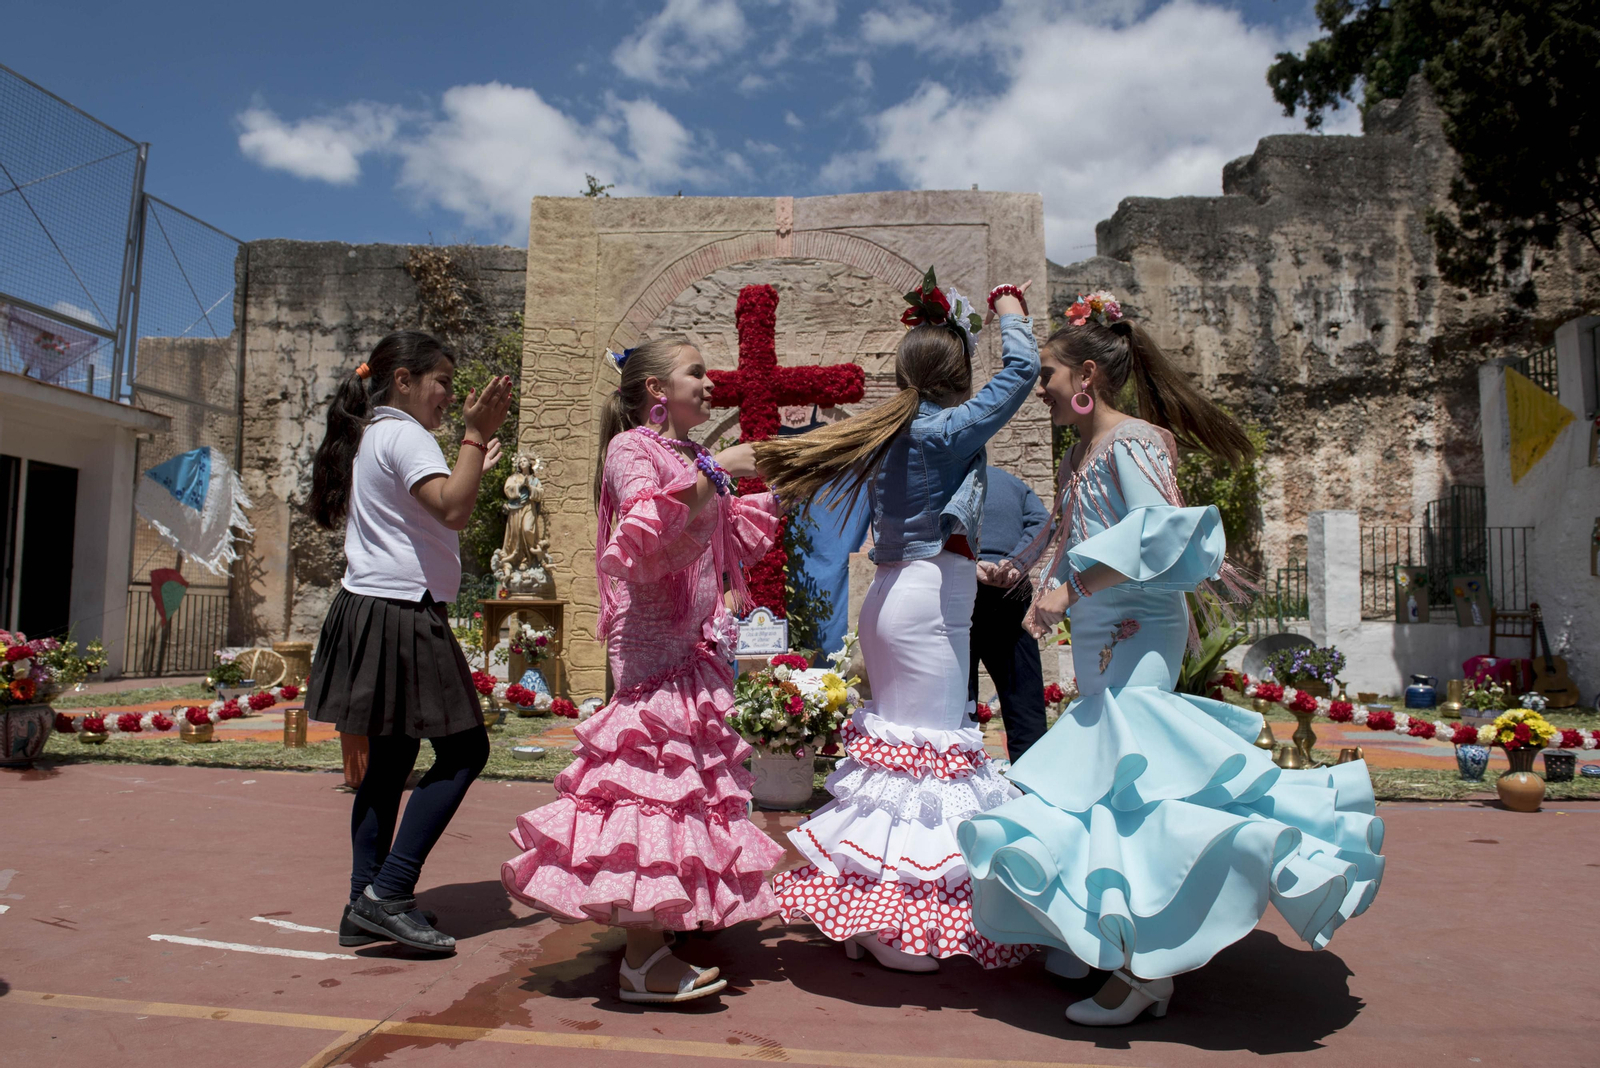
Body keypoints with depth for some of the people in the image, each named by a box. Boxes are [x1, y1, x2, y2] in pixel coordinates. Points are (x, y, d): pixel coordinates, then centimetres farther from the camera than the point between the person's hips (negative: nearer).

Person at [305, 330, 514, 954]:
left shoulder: (367, 437, 22)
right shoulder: (403, 435, -9)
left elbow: (431, 516, 27)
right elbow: (452, 510, -25)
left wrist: (475, 468, 25)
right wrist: (476, 434, -22)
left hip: (370, 612, 10)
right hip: (401, 615, -10)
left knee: (390, 758, 12)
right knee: (463, 752, -5)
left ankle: (365, 910, 17)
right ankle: (388, 892, -4)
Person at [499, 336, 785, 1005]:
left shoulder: (689, 459, 20)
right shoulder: (632, 448, -5)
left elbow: (730, 545, 23)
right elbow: (647, 532, -23)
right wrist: (711, 473, -22)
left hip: (694, 644, 9)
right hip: (651, 643, -9)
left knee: (687, 769, 11)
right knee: (652, 764, -11)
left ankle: (663, 919, 23)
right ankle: (643, 958, -7)